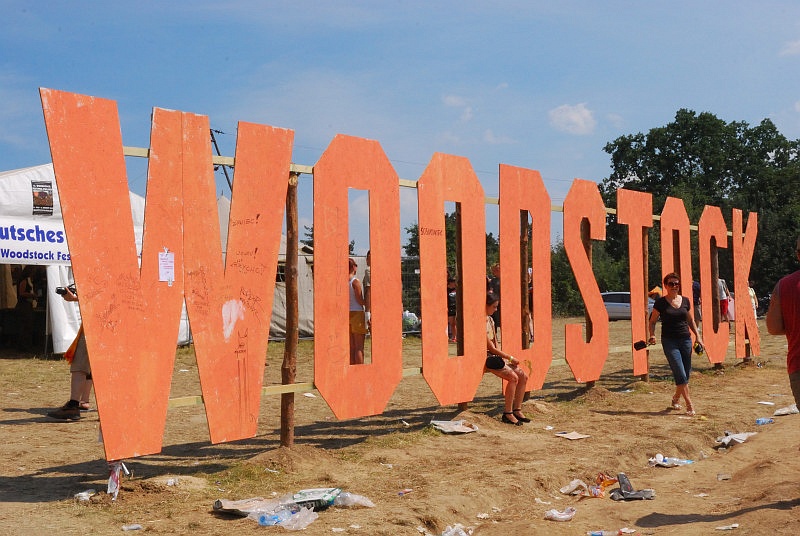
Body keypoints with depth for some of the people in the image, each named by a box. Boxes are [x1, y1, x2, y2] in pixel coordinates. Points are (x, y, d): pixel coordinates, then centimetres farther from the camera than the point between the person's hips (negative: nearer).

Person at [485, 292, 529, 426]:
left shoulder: (490, 319, 14)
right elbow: (490, 347, -17)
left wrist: (504, 357, 3)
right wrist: (510, 358, -11)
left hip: (496, 356, 9)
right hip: (487, 358, -9)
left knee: (523, 376, -2)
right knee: (513, 377, -24)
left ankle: (517, 410, 7)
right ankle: (507, 413, -14)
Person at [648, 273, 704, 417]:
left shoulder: (685, 301, 8)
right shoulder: (661, 302, -3)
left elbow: (691, 320, 18)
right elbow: (652, 321, 3)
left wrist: (697, 336, 11)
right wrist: (652, 335, -13)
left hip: (685, 340, 4)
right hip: (669, 341, -4)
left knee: (686, 374, 8)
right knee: (680, 374, -11)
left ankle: (676, 399, 30)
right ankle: (689, 405, -6)